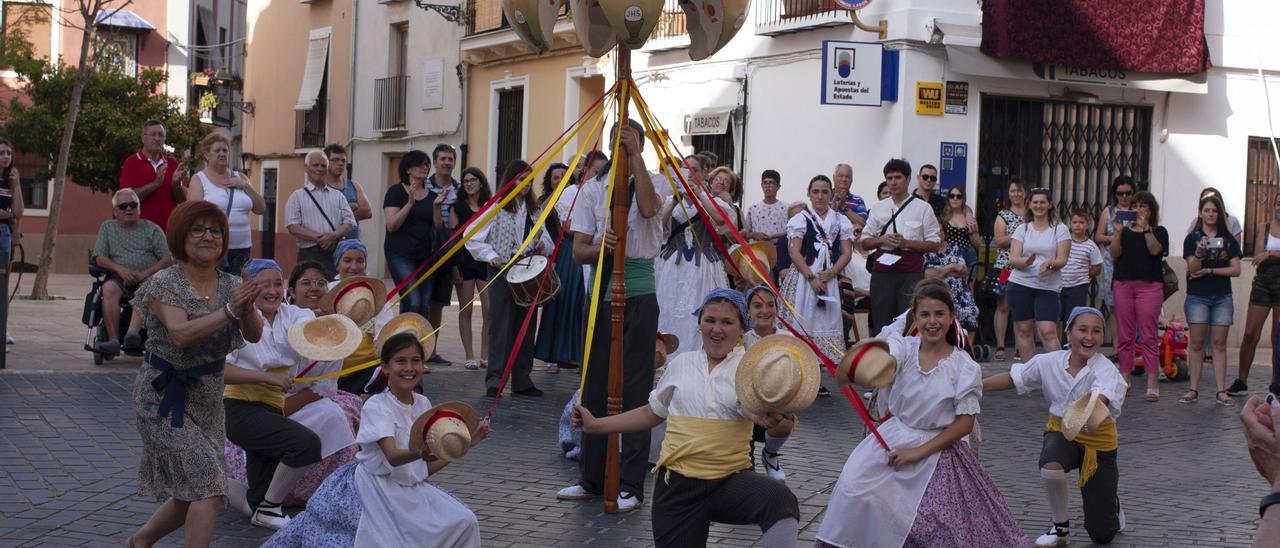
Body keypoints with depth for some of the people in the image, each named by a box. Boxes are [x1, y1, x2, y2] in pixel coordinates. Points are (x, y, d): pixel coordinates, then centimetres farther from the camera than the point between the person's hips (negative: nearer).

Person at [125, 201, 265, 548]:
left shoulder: (231, 285, 2)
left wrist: (247, 309, -32)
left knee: (192, 495, 15)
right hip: (165, 398, -6)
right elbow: (181, 334, -29)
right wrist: (229, 310, -37)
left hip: (208, 399, 6)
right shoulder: (165, 284, -12)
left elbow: (253, 336, -11)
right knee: (209, 487, -17)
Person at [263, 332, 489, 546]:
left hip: (413, 489, 6)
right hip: (378, 488, -6)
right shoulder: (376, 406, -12)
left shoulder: (423, 404, 6)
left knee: (465, 522, -12)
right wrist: (418, 453, -51)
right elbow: (392, 457, -30)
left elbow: (427, 468, 9)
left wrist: (465, 443, 2)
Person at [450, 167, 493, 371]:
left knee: (490, 310, -3)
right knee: (466, 310, 2)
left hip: (486, 261, 2)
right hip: (465, 260, -1)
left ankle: (485, 356, 7)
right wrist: (454, 266, -7)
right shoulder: (458, 207, 3)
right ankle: (470, 356, 8)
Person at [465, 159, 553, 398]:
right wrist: (491, 255, -17)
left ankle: (522, 380, 13)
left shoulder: (534, 210, 15)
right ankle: (494, 381, -6)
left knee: (526, 326, 7)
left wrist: (542, 245, -5)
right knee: (501, 326, -8)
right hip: (503, 272, -5)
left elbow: (548, 243, 18)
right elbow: (472, 240, -4)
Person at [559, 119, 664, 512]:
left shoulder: (653, 181, 4)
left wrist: (636, 155, -19)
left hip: (639, 293, -3)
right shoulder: (593, 189, 9)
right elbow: (578, 251, 4)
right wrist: (598, 246, -18)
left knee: (636, 389, -2)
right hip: (601, 292, 3)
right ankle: (591, 479, 19)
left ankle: (631, 486, 4)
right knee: (595, 385, 8)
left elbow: (648, 208, -21)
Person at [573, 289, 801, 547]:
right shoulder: (681, 364, 11)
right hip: (676, 482, 3)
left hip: (731, 479, -3)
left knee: (780, 499, -34)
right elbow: (652, 413, 22)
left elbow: (784, 426, -11)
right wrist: (595, 425, 20)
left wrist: (778, 422, -35)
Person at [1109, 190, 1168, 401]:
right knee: (1125, 336, 3)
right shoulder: (1125, 231, 16)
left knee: (1148, 336, -7)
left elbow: (1155, 250, -9)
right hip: (1123, 284, 3)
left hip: (1149, 286, -3)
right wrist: (1118, 232, -8)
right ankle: (1124, 380, 7)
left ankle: (1152, 383, -8)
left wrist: (1146, 227, -13)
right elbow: (1114, 254, 3)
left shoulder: (1159, 231, 9)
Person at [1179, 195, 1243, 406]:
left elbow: (1236, 270, 0)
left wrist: (1209, 271, -9)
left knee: (1219, 343, 1)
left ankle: (1221, 391, 0)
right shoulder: (1192, 238, 2)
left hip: (1222, 297, 2)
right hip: (1198, 296, -1)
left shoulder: (1228, 240, 7)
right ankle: (1194, 389, 1)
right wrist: (1199, 253, -27)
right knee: (1197, 343, -2)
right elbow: (1193, 269, -7)